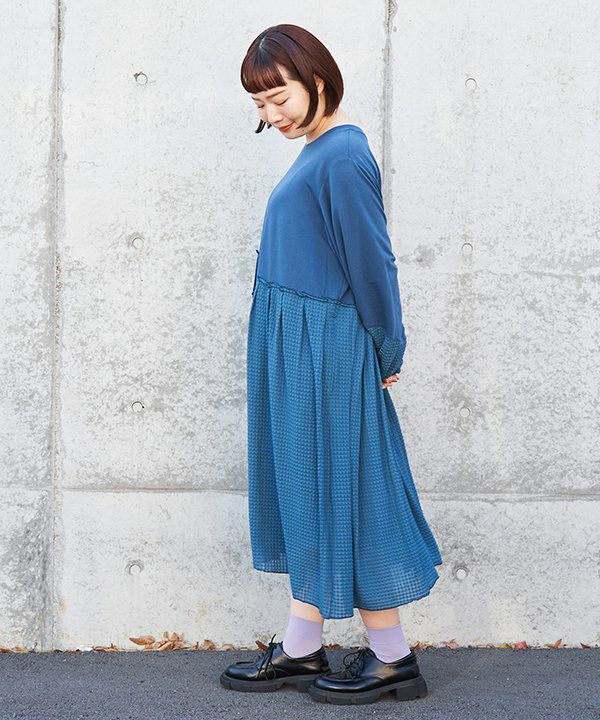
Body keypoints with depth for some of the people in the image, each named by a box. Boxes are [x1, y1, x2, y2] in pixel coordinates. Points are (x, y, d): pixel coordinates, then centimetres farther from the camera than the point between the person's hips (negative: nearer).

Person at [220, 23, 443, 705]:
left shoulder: (342, 156, -19)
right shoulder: (318, 148, 11)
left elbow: (371, 263, -17)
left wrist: (386, 352, -7)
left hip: (325, 353, -10)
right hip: (296, 348, 10)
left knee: (341, 494, 0)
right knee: (304, 493, 14)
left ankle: (392, 658, 13)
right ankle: (301, 651, 24)